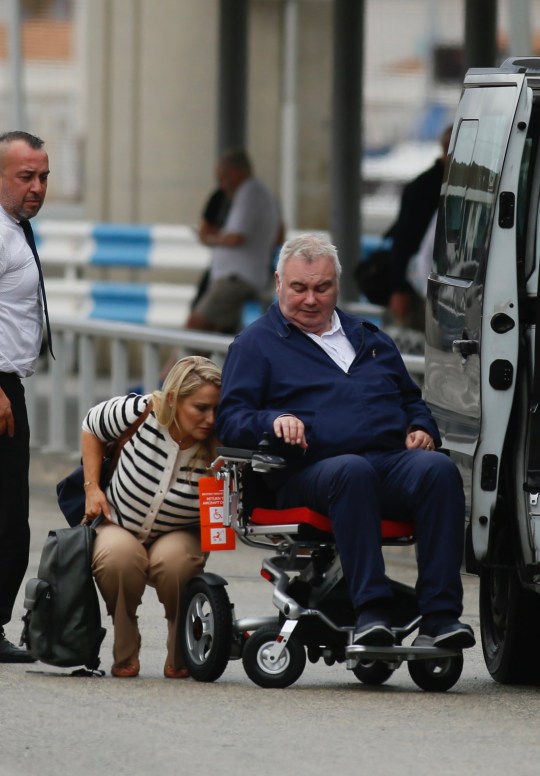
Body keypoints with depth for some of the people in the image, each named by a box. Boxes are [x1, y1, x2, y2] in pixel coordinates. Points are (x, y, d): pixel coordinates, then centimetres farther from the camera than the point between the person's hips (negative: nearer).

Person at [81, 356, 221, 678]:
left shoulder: (219, 451, -22)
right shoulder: (140, 413, -21)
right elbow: (92, 426, 0)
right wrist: (92, 488, -5)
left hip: (179, 535, 0)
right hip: (118, 525, 0)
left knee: (173, 561, -36)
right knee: (119, 556, -36)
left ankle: (181, 656, -11)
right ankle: (125, 652, -14)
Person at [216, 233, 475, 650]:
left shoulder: (370, 338, 31)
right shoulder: (256, 344, 16)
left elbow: (412, 399, 38)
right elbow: (231, 419, 6)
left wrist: (422, 429, 15)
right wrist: (274, 421, -15)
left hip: (394, 460, 4)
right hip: (315, 470, -4)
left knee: (439, 470, -30)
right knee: (352, 471, -41)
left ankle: (440, 615, -38)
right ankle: (370, 611, -47)